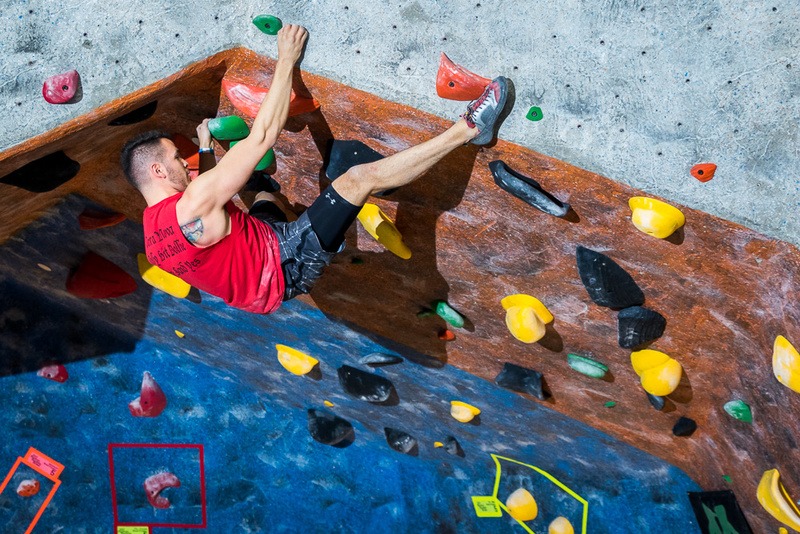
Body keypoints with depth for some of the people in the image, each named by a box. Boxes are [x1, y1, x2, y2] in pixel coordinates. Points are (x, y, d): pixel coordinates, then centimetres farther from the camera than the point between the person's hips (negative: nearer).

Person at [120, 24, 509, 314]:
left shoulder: (156, 226, 0)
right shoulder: (192, 207, -28)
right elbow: (262, 136, -26)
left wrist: (206, 148, 25)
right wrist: (286, 60, -19)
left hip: (258, 255, 10)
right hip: (285, 266, -10)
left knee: (265, 195, 37)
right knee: (361, 177, -17)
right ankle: (468, 128, -10)